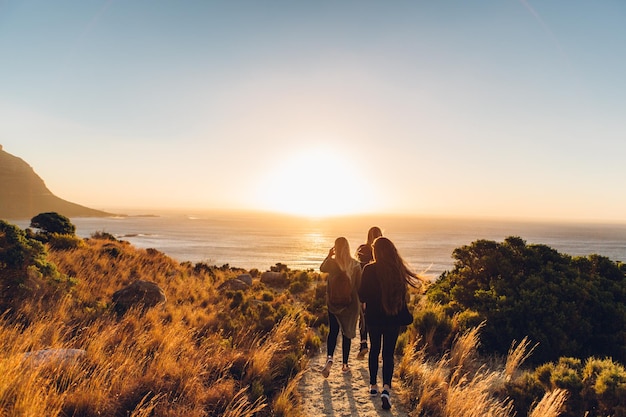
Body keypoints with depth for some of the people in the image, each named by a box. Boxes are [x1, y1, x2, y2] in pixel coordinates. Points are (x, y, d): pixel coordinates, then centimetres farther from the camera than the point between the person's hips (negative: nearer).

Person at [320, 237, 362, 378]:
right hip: (351, 303, 1)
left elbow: (322, 269, 11)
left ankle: (330, 358, -11)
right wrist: (360, 301, 8)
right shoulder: (355, 264, -9)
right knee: (347, 332, 13)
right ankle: (345, 364, 21)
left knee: (333, 331, 10)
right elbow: (359, 284, -5)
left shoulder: (331, 262, -11)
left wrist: (329, 256, 17)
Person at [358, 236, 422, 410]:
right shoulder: (398, 270, -8)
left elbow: (362, 296, -9)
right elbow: (403, 295, 0)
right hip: (393, 318, 0)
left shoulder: (369, 269, -13)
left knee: (374, 349, 19)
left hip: (373, 317, 0)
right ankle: (386, 388, -9)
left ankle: (373, 385, 28)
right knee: (388, 353, 7)